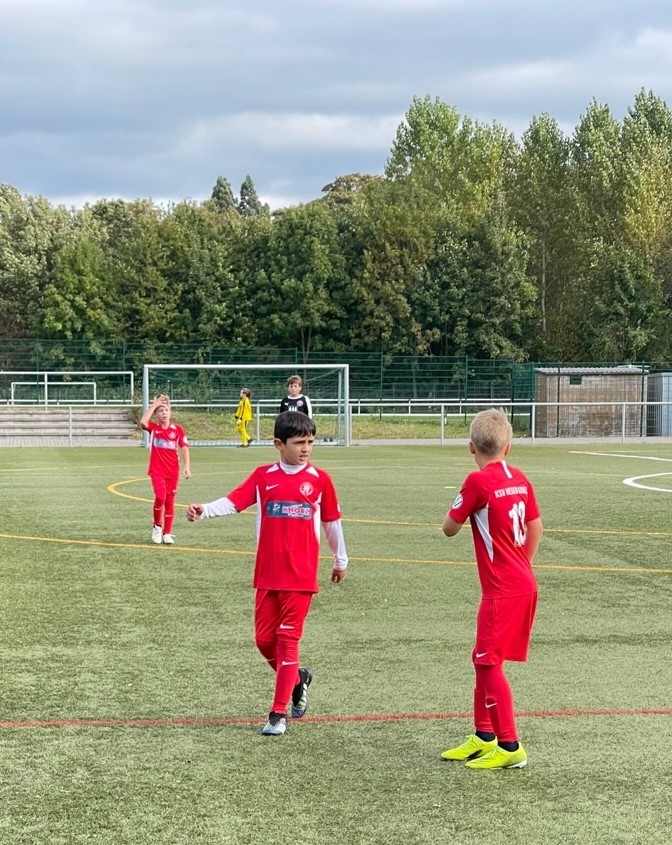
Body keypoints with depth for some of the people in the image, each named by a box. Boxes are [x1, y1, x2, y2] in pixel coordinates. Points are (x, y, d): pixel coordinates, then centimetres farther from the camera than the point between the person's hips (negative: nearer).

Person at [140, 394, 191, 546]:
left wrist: (187, 466, -11)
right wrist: (154, 405, -16)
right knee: (160, 497, -20)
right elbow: (143, 422, -22)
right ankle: (157, 526, 3)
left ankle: (167, 533, 18)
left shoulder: (177, 429, 1)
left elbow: (184, 448, 0)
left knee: (169, 501, 7)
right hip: (157, 471, -2)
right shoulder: (153, 428, -1)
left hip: (173, 471, 2)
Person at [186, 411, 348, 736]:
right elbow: (233, 501, -10)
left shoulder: (319, 479, 0)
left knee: (288, 639, -3)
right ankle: (298, 679, 34)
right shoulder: (263, 476, 3)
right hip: (267, 574, 2)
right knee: (264, 639, 6)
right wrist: (204, 511, -28)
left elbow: (332, 521, 10)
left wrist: (340, 560, 19)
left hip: (301, 576, -2)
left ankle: (278, 713, 2)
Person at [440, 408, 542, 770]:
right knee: (484, 659, 17)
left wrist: (462, 504, 10)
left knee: (489, 663, -2)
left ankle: (509, 747, -1)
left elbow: (449, 528, -7)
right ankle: (484, 736, 27)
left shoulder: (477, 482, -15)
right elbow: (536, 527, 14)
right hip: (524, 584, 8)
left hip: (502, 591, -8)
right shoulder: (520, 479, 7)